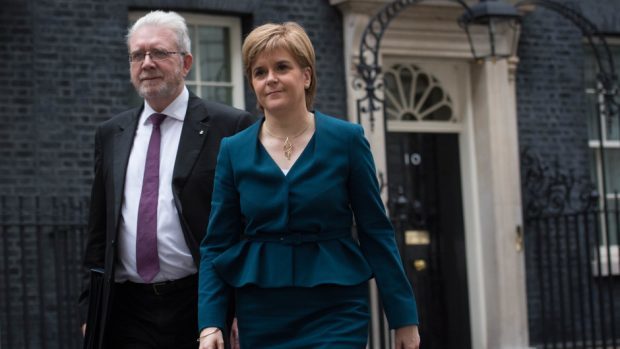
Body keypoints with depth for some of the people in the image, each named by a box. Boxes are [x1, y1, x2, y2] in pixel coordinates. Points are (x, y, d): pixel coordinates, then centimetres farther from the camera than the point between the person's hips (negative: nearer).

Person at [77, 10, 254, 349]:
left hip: (201, 308, -3)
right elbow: (99, 228, 16)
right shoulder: (110, 134, 14)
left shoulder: (229, 127, -1)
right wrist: (90, 308, 12)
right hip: (128, 311, 4)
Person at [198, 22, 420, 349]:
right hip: (261, 317, 2)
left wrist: (404, 317, 0)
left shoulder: (346, 139, -2)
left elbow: (376, 233, 0)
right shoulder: (233, 150, 4)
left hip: (335, 311, -2)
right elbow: (217, 244, 4)